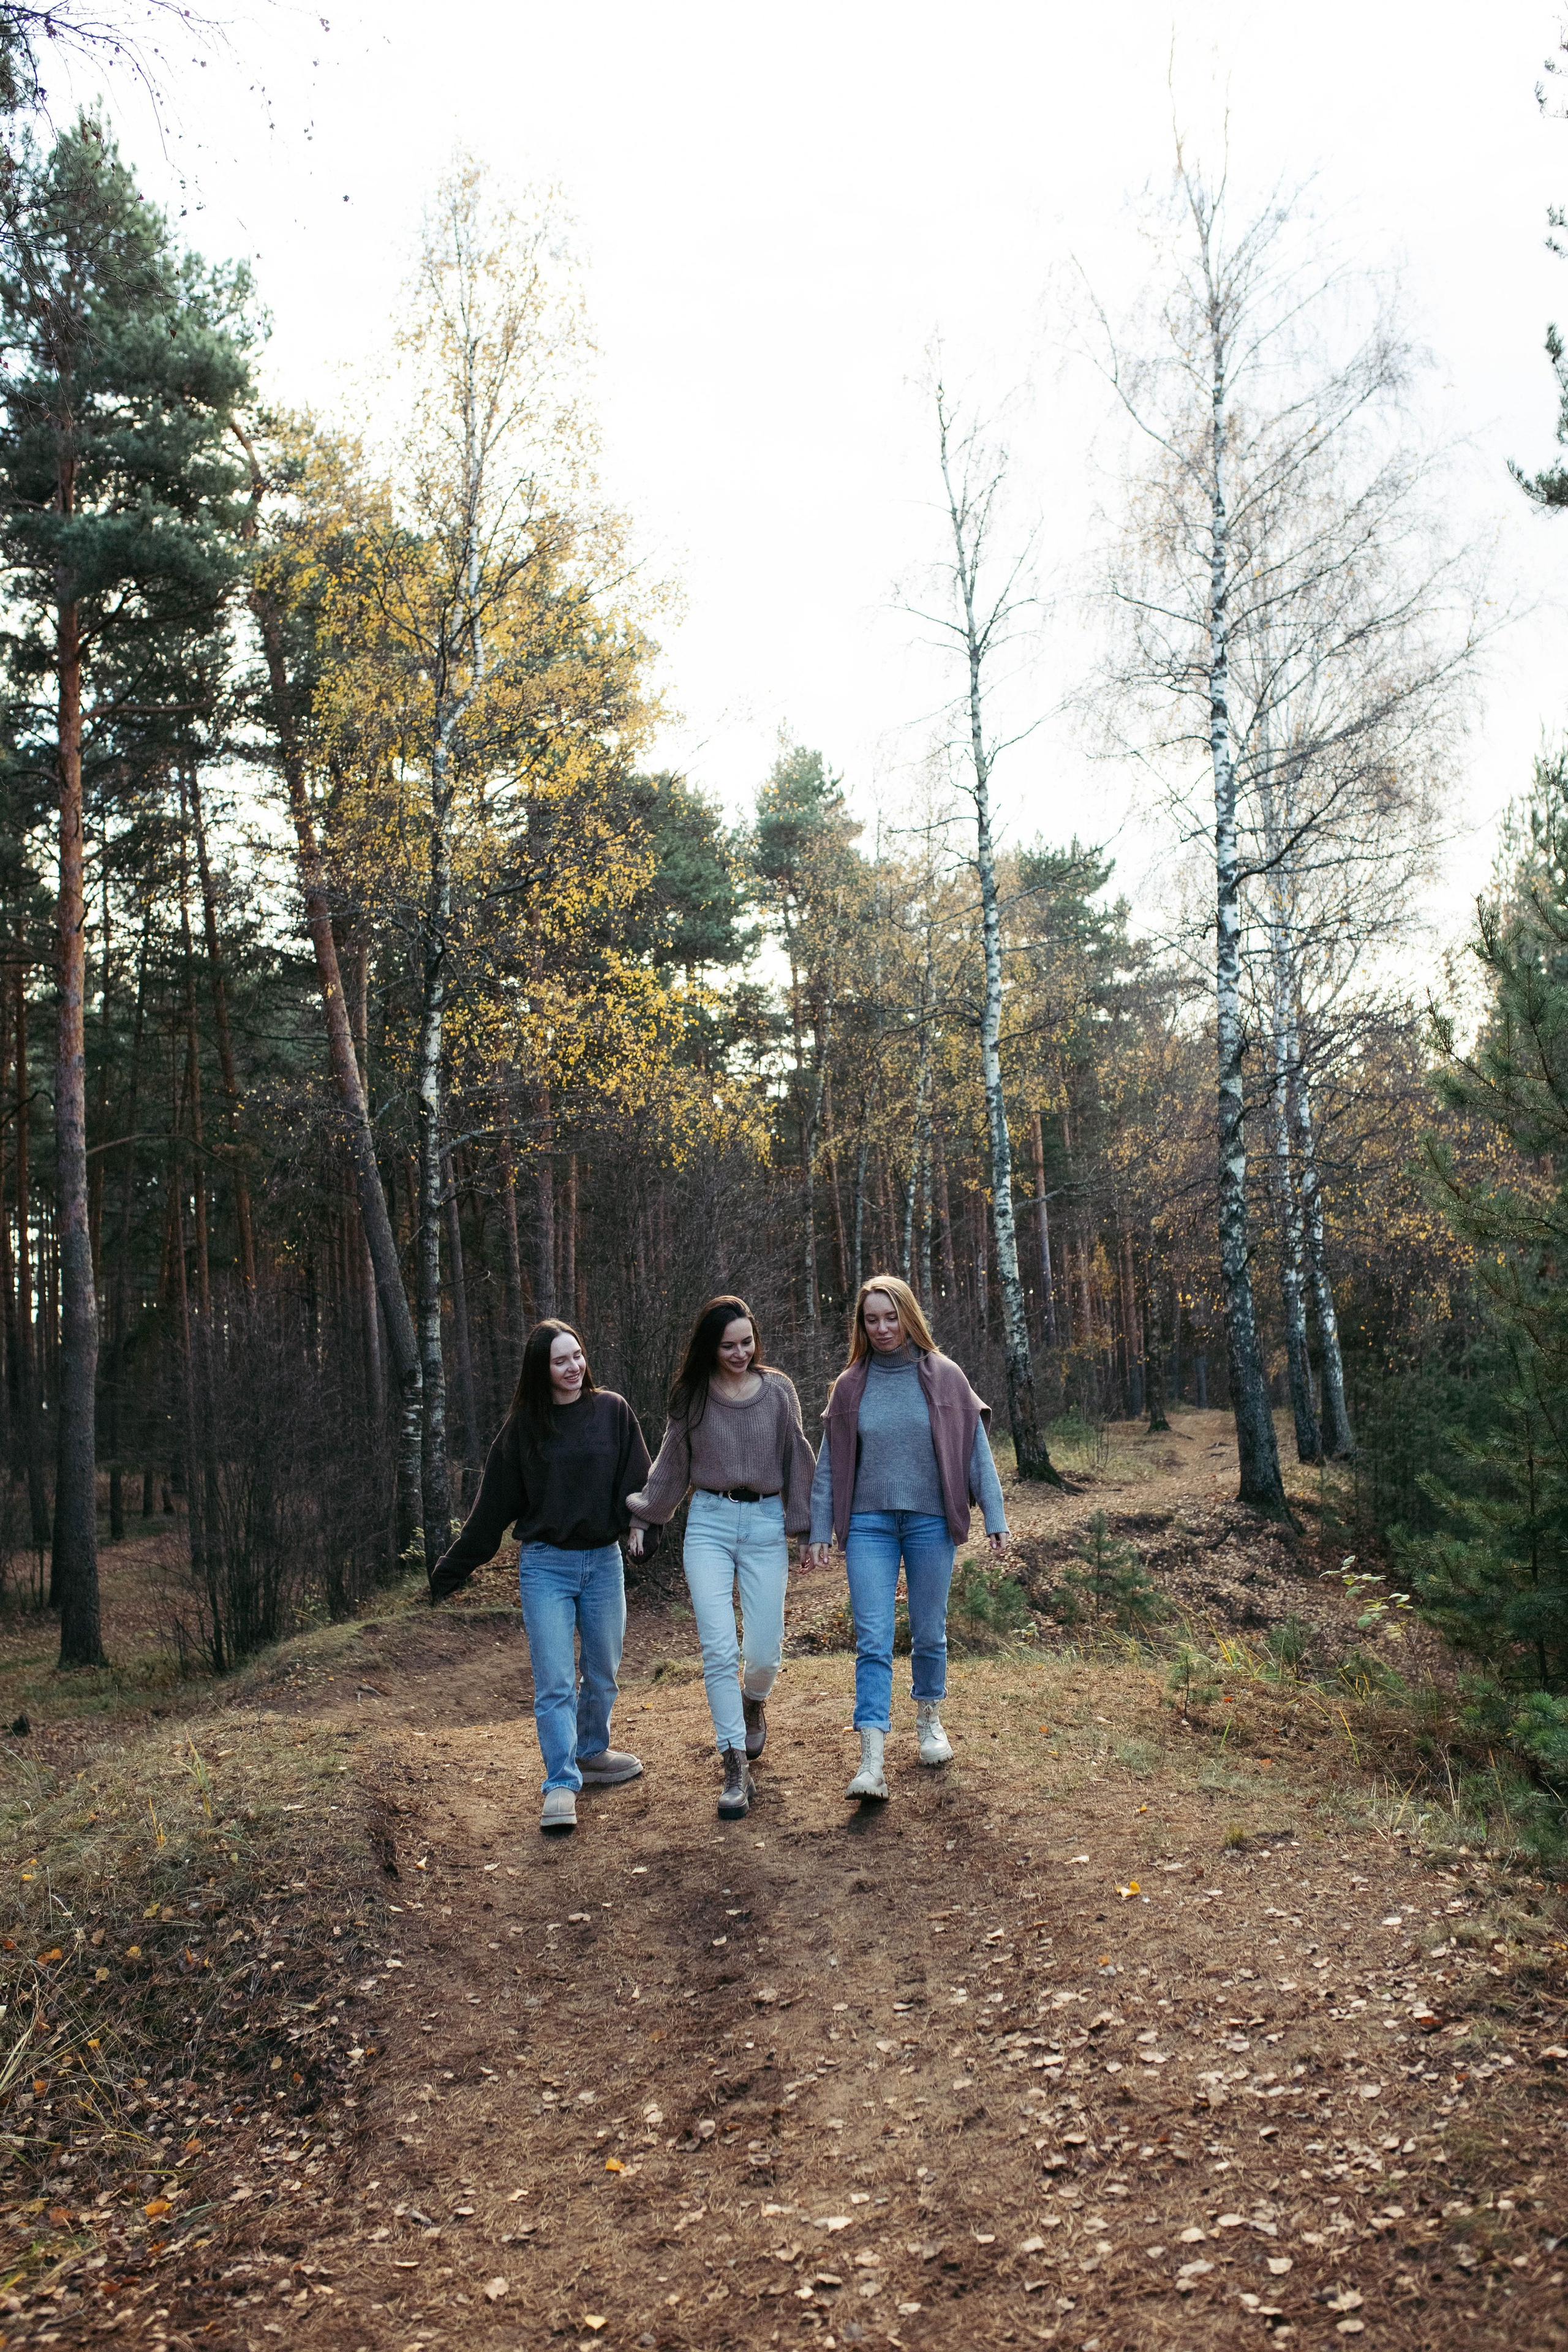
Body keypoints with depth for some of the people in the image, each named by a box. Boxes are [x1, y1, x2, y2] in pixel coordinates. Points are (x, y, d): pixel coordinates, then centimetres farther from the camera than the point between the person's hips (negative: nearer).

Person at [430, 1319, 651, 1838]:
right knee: (554, 1682, -4)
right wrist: (450, 1571, 6)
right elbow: (492, 1506, 4)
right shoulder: (523, 1426, -1)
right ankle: (561, 1786, 0)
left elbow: (637, 1481, 1)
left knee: (602, 1674, 13)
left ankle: (592, 1754, 34)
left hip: (603, 1561, 2)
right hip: (545, 1565, -2)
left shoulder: (613, 1411, 0)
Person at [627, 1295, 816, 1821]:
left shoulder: (778, 1390, 2)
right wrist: (642, 1518, 13)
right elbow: (671, 1466, 14)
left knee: (763, 1651, -1)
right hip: (708, 1524, 0)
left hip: (765, 1524, 0)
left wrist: (805, 1525, 5)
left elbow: (797, 1460, 8)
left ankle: (753, 1705, 36)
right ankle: (736, 1771, -2)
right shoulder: (692, 1395, 4)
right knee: (719, 1650, -8)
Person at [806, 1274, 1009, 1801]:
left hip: (929, 1521, 0)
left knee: (929, 1633, 11)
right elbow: (828, 1464, 8)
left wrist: (994, 1518, -3)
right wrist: (819, 1531, 4)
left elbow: (976, 1450, 1)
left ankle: (929, 1720, 37)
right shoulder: (850, 1387, 4)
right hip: (869, 1524, 1)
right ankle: (871, 1763, -10)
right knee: (872, 1640, -7)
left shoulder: (943, 1377, 0)